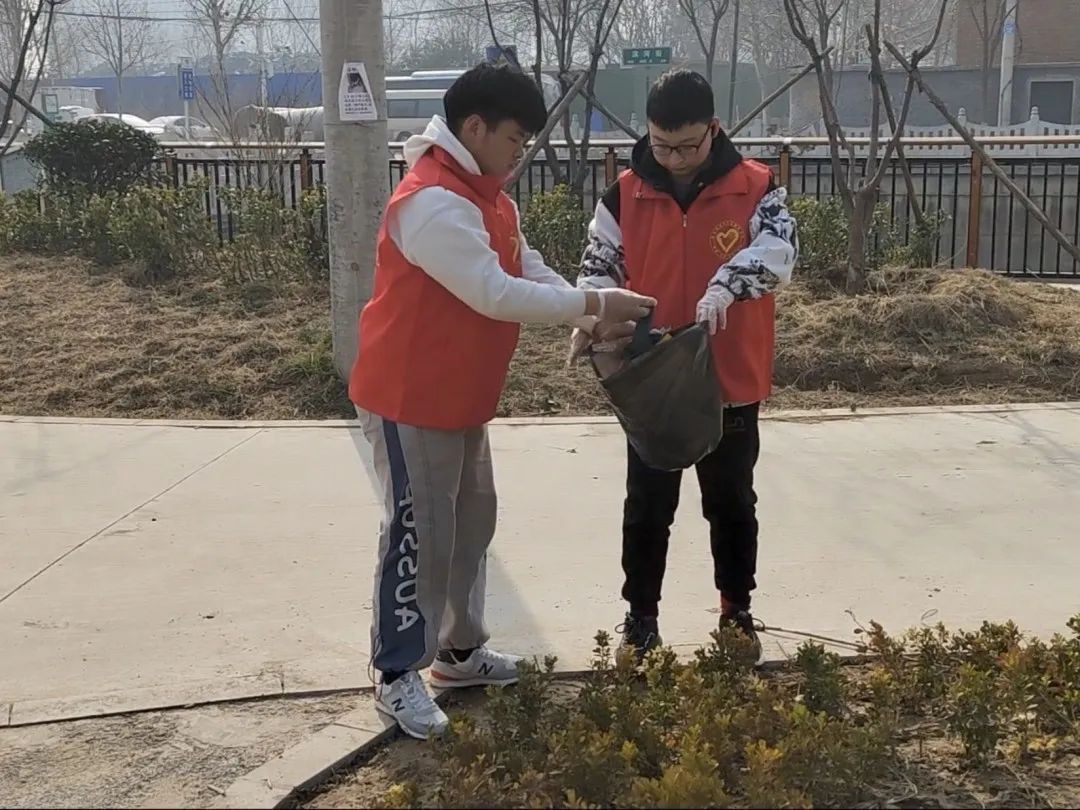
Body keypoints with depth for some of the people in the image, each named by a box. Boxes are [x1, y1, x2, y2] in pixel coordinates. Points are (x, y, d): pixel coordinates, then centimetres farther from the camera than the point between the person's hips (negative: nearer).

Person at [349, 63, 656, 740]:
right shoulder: (433, 203, -23)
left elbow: (531, 272, 8)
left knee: (472, 521, 16)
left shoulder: (486, 197, 11)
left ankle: (460, 650, 30)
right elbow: (495, 294, -29)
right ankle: (398, 675, 9)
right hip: (410, 399, -10)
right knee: (421, 532, -4)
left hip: (461, 398, 10)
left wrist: (593, 313, -8)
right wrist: (591, 304, -24)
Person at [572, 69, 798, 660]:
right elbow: (599, 266, 2)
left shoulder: (756, 188, -7)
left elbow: (778, 249, -22)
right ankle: (641, 617, 26)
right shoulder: (625, 194, -2)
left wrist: (726, 286, -40)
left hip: (730, 383, -1)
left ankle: (737, 612, 33)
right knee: (647, 507, 11)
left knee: (732, 502, 15)